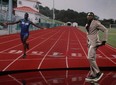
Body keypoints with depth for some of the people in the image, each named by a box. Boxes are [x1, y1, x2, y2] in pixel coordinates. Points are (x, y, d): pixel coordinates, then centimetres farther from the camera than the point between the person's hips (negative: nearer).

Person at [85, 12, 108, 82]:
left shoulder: (96, 23, -11)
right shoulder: (87, 24, 13)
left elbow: (105, 30, -11)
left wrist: (104, 40, -14)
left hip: (94, 43, -9)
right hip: (90, 43, 9)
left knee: (90, 58, -13)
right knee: (92, 59, 11)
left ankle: (98, 73, 0)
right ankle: (93, 75, 18)